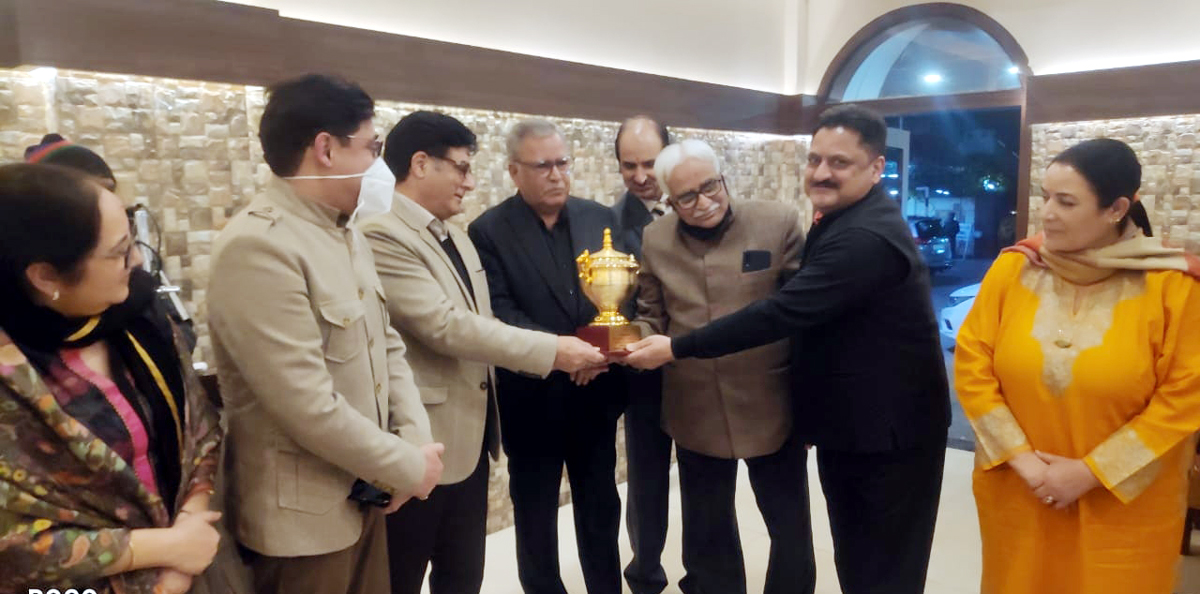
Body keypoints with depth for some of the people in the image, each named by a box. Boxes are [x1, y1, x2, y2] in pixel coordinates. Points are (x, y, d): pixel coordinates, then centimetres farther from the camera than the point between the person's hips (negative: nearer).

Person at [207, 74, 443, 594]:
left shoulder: (346, 234, 7)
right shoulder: (257, 247, -23)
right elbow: (309, 406, -26)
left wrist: (416, 441, -5)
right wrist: (409, 467, -14)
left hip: (365, 493, 8)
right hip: (304, 515, -8)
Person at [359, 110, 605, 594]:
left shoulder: (455, 236, 13)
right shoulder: (381, 235, -18)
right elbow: (444, 326, -24)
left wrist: (554, 356, 7)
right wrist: (550, 351, -20)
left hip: (469, 438, 9)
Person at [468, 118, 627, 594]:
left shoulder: (600, 219, 4)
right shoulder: (489, 231, -8)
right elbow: (498, 313, -15)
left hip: (597, 392, 3)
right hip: (531, 399, -3)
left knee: (601, 510, 17)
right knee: (535, 516, 14)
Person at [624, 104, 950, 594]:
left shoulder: (868, 236, -27)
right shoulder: (840, 220, 8)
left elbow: (783, 312, -32)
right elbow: (805, 308, 13)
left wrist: (675, 348, -27)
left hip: (890, 432, -9)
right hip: (845, 425, 9)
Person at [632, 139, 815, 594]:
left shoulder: (779, 223, -8)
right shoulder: (655, 240, 0)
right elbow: (652, 318, 8)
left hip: (772, 406, -2)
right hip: (696, 412, 2)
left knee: (791, 527, 16)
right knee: (707, 535, 20)